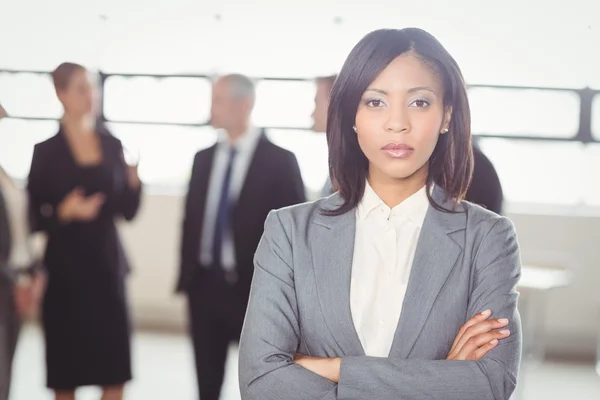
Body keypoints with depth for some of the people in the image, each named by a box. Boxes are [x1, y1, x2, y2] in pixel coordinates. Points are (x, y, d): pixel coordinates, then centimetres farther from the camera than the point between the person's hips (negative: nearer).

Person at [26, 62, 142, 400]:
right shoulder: (46, 151, -4)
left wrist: (134, 182, -11)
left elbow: (128, 211, 7)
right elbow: (34, 219, -3)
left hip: (107, 265, 3)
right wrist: (64, 212, -20)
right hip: (66, 270, -3)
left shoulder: (113, 145, 6)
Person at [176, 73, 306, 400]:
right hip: (205, 286, 5)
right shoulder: (203, 159, 10)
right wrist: (186, 277, 7)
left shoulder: (279, 161, -6)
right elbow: (191, 220, 14)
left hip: (256, 288, -5)